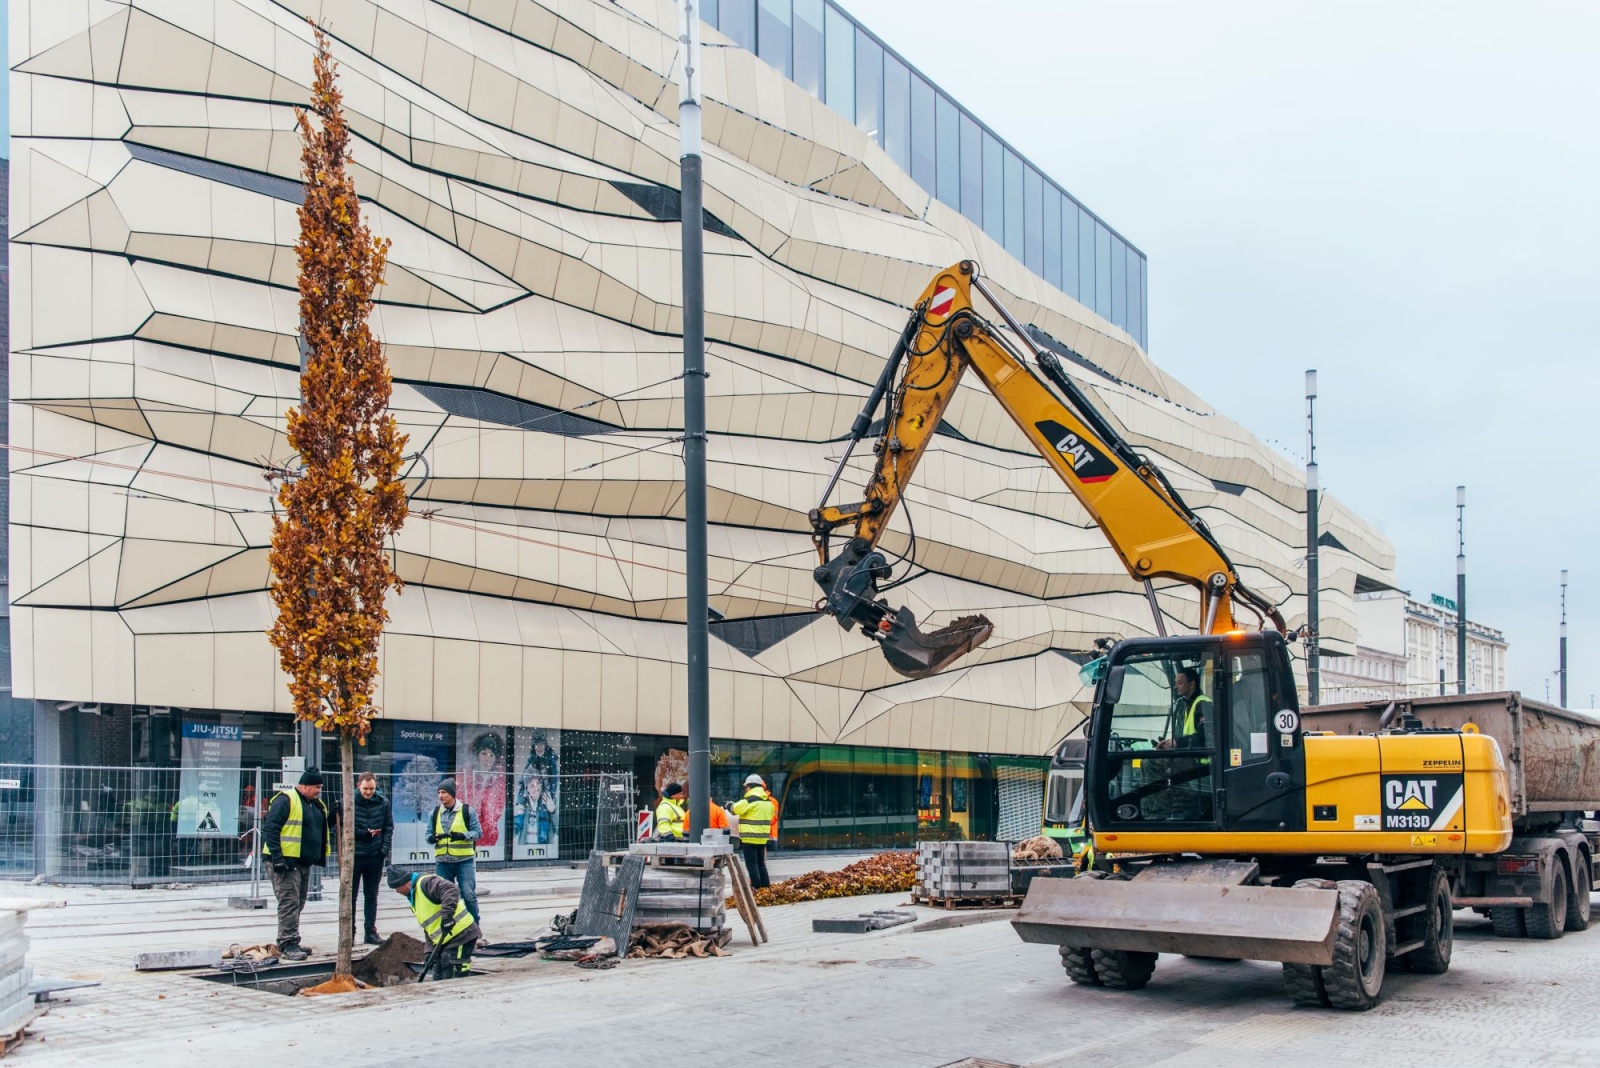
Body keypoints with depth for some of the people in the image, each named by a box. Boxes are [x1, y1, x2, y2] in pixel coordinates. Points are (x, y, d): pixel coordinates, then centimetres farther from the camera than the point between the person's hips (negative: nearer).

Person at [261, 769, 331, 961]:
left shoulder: (316, 805, 16)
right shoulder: (286, 800, -12)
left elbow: (320, 829, 26)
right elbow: (270, 828, -16)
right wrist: (277, 857, -22)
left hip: (304, 863, 9)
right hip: (286, 862, -9)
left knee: (297, 904, 13)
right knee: (289, 903, -11)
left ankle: (291, 943, 21)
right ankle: (288, 945, -10)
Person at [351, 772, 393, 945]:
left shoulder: (383, 803, 0)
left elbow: (388, 827, 4)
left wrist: (384, 850, -6)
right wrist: (363, 833, -17)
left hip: (375, 857, 3)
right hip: (354, 855, -3)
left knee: (371, 896, 10)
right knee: (350, 896, 5)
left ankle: (370, 932, 17)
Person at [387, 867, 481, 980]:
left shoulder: (425, 883, -13)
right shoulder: (414, 898, 19)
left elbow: (451, 890, -30)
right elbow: (429, 927, 20)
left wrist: (446, 915, -36)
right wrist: (430, 950, 9)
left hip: (462, 934, -11)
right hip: (445, 940, 11)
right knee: (439, 977, 16)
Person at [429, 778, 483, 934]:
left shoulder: (467, 811, -2)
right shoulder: (435, 813, 9)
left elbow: (478, 831, -2)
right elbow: (429, 833, 12)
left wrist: (463, 835, -21)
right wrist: (432, 838, -12)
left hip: (464, 861, -4)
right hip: (443, 862, 4)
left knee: (469, 895, -5)